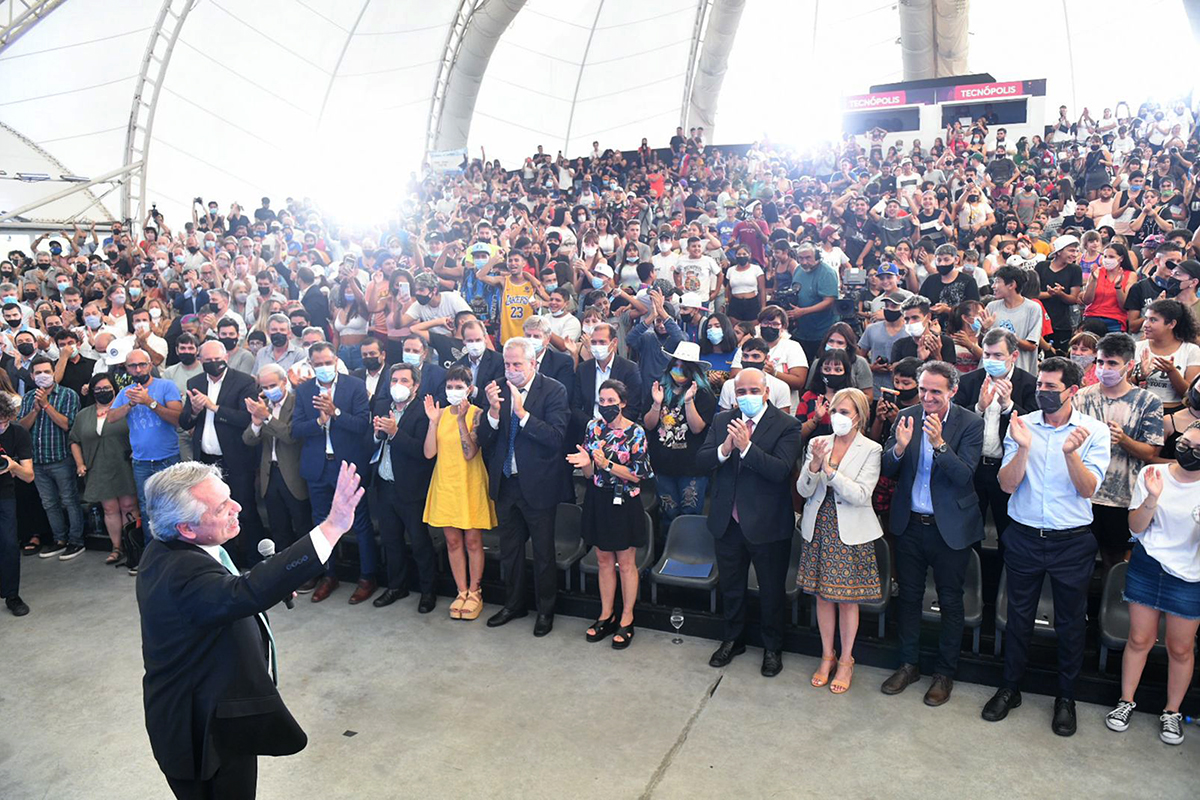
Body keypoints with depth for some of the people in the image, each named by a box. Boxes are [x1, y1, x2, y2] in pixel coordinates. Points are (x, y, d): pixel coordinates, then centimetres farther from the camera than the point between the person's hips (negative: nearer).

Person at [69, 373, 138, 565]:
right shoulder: (83, 415, 13)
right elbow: (75, 441, 19)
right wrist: (80, 464, 9)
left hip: (124, 468, -4)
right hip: (99, 471, 4)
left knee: (128, 506, -2)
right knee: (110, 509, 8)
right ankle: (116, 548, 17)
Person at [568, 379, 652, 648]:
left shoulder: (635, 432, -10)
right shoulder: (594, 427, 3)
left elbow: (638, 475, -12)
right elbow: (589, 474, 4)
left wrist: (606, 464, -22)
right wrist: (586, 462, -19)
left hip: (624, 502, -4)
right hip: (598, 501, 4)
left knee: (626, 562, 6)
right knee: (604, 560, 14)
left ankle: (626, 619, 18)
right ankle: (606, 614, 27)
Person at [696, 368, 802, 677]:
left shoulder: (786, 425, -12)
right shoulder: (722, 420, 3)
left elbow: (781, 470, -24)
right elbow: (701, 461, -6)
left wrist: (746, 446, -31)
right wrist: (724, 449, -25)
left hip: (767, 524, -4)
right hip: (727, 521, 4)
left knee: (771, 591, 13)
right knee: (730, 587, 21)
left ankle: (773, 648, 34)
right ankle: (732, 640, 42)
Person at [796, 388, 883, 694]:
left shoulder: (871, 450, -8)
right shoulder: (818, 443, 2)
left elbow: (861, 495, -18)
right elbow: (803, 490, -3)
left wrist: (830, 470, -25)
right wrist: (814, 465, -21)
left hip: (850, 534, -3)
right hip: (819, 529, 3)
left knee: (847, 598, 7)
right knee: (823, 596, 13)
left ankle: (846, 660, 25)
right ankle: (827, 655, 30)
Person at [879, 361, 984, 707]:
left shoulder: (970, 424, -11)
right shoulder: (906, 417, -3)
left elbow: (965, 476, -20)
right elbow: (887, 471, -4)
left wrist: (940, 443, -34)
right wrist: (899, 447, -25)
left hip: (950, 528, -3)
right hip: (910, 523, 3)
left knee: (950, 601, 11)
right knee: (908, 596, 16)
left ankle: (945, 672, 28)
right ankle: (908, 664, 33)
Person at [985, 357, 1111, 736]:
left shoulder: (1094, 431, -6)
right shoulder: (1021, 425, -3)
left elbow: (1087, 489, -14)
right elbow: (1007, 484, -9)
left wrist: (1071, 451, -30)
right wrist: (1024, 448, -25)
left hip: (1072, 541, -1)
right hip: (1024, 536, 1)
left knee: (1070, 622, 12)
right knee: (1018, 616, 13)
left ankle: (1066, 697, 30)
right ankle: (1010, 688, 30)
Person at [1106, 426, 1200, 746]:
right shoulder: (1151, 474, -6)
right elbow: (1136, 527, -5)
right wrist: (1152, 498, -22)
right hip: (1147, 567, 1)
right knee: (1140, 639, 10)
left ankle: (1172, 712, 29)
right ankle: (1126, 701, 27)